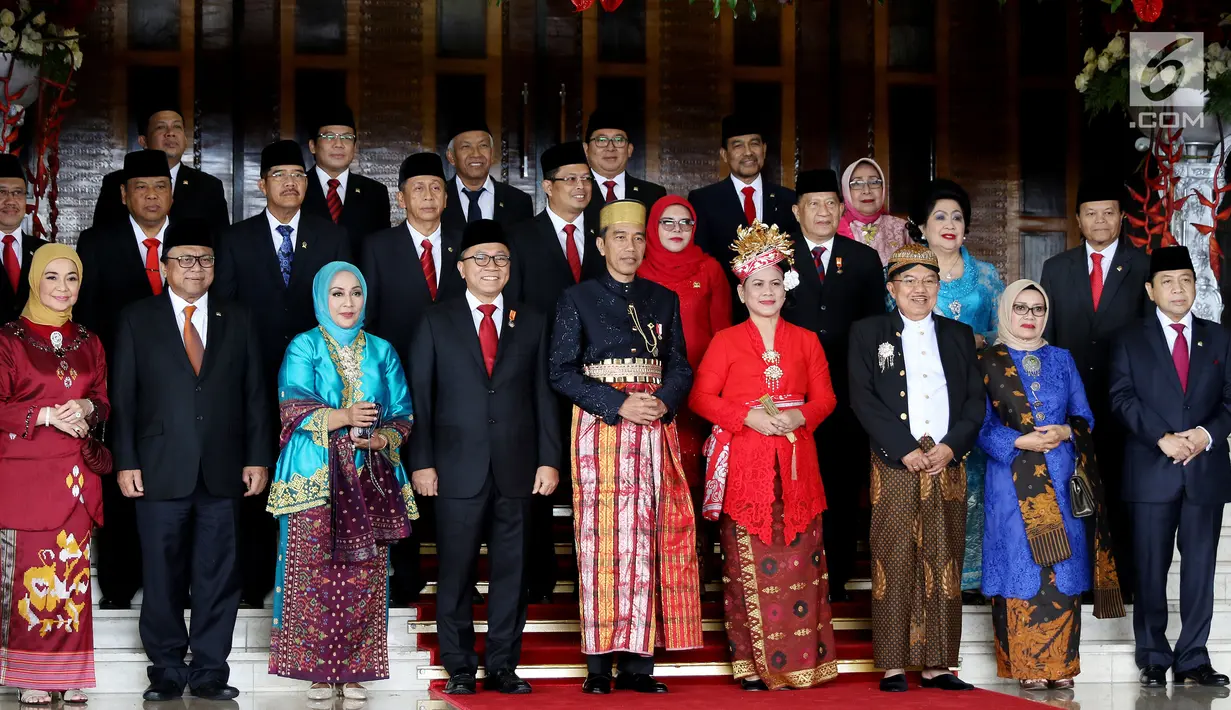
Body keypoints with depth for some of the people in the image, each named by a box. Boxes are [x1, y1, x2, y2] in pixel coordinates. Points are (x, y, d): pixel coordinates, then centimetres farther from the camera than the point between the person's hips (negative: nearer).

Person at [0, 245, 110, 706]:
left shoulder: (89, 344, 14)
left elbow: (103, 403, 17)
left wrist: (87, 409, -6)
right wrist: (45, 415, -17)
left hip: (77, 475, 4)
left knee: (73, 573, 2)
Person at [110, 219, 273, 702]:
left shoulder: (237, 321, 12)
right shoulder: (137, 320, 7)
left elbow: (255, 394, 10)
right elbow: (123, 397, 3)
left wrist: (257, 458, 3)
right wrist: (126, 462, -4)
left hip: (222, 473, 1)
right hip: (160, 471, -1)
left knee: (217, 577, 3)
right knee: (163, 577, 3)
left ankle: (210, 673, 10)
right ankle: (167, 672, 13)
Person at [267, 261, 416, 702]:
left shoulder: (381, 352, 15)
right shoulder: (304, 348, 6)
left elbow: (402, 415, 10)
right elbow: (294, 409, -6)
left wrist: (381, 438, -11)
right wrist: (344, 417, -21)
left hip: (369, 478, 3)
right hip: (315, 478, -2)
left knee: (364, 575, -1)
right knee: (316, 573, -6)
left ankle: (355, 670, 5)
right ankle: (318, 670, 1)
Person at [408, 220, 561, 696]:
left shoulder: (532, 323, 11)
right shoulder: (437, 323, 6)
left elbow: (544, 395, 8)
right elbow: (419, 397, 3)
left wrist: (549, 459, 1)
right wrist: (421, 461, -4)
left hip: (517, 468, 2)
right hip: (459, 468, -1)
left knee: (511, 569, 5)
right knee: (456, 571, 2)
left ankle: (503, 666, 13)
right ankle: (460, 668, 11)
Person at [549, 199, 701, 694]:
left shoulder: (664, 300, 15)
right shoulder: (577, 299, 6)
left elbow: (680, 366, 12)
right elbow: (562, 371, -2)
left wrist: (663, 402, -9)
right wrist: (619, 404, -13)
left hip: (654, 430, 3)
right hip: (599, 428, -3)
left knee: (648, 541, -2)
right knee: (601, 539, -7)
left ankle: (638, 663, 0)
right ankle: (599, 664, -4)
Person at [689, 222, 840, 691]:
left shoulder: (806, 341, 13)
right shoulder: (726, 341, 6)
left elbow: (824, 398, 11)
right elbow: (701, 397, 1)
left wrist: (799, 416, -9)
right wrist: (747, 415, -12)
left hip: (795, 465, 2)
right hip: (744, 464, -2)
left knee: (798, 560, -2)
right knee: (748, 562, -4)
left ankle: (798, 661, 4)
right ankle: (754, 664, 2)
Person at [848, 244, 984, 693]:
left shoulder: (959, 336, 17)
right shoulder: (867, 334, 8)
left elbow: (975, 401, 10)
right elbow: (863, 399, -2)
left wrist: (951, 446, -6)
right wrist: (904, 450, -11)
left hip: (947, 463, 3)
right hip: (895, 464, -3)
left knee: (944, 565, 2)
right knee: (894, 562, -5)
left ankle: (937, 665, 6)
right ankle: (892, 666, -1)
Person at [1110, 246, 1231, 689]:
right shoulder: (1130, 340, 8)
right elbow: (1122, 398, -3)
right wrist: (1162, 438, -15)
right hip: (1151, 469, -2)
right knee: (1151, 569, 1)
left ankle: (1193, 661, 8)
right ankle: (1153, 660, 8)